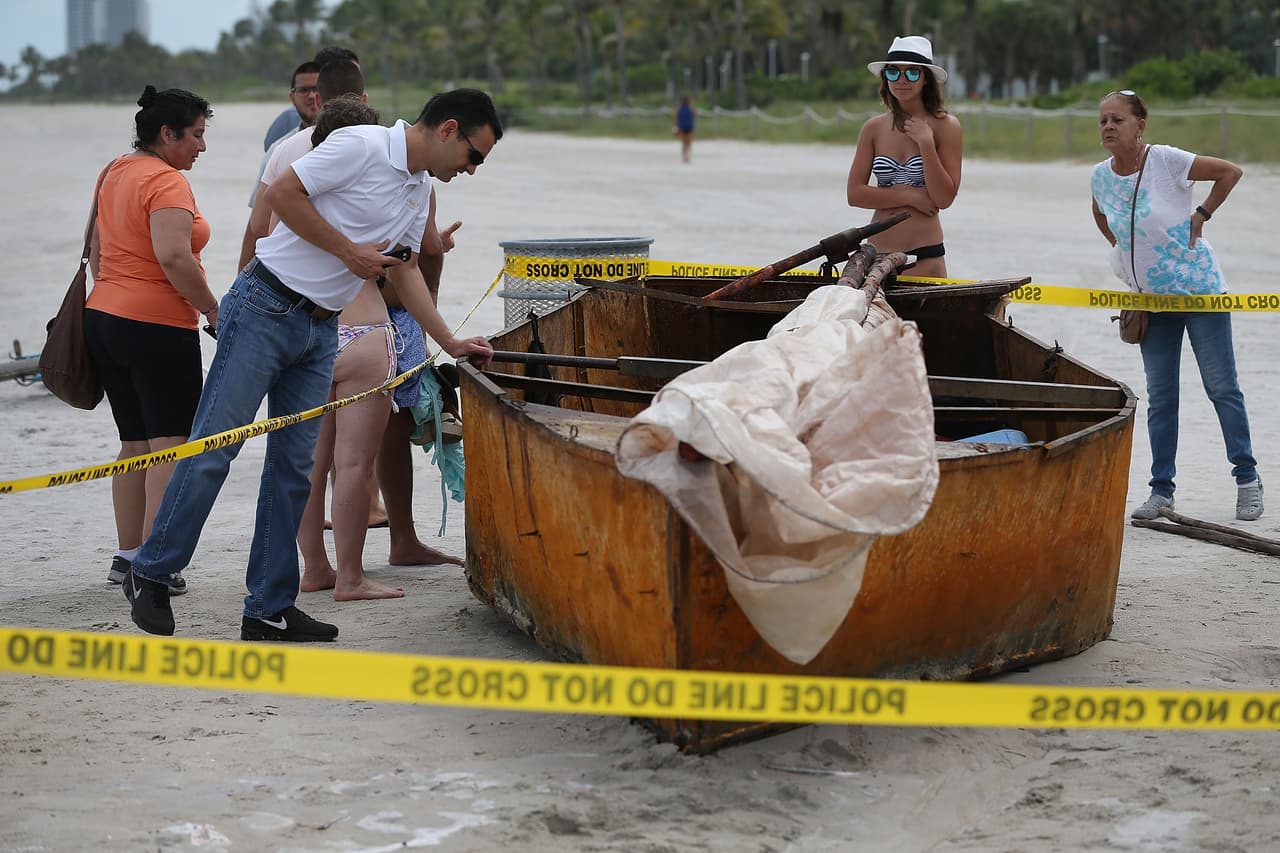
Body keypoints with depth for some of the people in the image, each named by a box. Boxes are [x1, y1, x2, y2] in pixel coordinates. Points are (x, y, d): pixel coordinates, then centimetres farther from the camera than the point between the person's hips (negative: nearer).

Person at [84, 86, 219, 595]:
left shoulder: (115, 174, 15)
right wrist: (212, 309, -17)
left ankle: (127, 555, 17)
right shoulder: (167, 181, -13)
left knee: (134, 444, 14)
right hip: (158, 326, -9)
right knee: (171, 444, -5)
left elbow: (97, 252, 22)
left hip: (104, 319, 9)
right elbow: (173, 255, -26)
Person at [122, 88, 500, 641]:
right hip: (266, 309, -8)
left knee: (294, 468, 7)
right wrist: (348, 249, -13)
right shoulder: (361, 145, -12)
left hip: (320, 330, 9)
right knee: (213, 447, -5)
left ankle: (269, 609, 11)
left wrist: (450, 343, 18)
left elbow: (404, 269, 22)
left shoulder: (420, 190, 15)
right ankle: (150, 575, 6)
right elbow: (281, 193, -15)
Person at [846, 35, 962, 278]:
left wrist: (925, 142, -13)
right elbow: (855, 193, 0)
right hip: (877, 252, 3)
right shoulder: (873, 129, 7)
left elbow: (944, 198, -8)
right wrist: (909, 195, -9)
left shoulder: (945, 127, -1)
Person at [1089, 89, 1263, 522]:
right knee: (1159, 397, 7)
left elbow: (1230, 172, -9)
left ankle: (1247, 478, 12)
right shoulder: (1101, 176, -1)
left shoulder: (1166, 160, -17)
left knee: (1221, 387, 2)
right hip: (1151, 300, 5)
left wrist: (1201, 214, -12)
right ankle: (1161, 489, 13)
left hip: (1199, 289, -5)